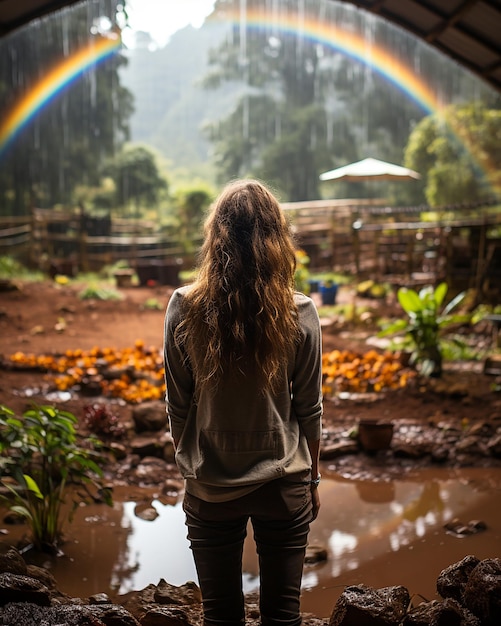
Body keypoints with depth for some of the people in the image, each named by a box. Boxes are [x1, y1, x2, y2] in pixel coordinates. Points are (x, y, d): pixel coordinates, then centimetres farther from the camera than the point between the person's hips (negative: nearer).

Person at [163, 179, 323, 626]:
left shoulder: (185, 309, -11)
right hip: (283, 485, 0)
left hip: (210, 488, 0)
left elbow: (178, 405, -3)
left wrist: (190, 470, 12)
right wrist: (312, 479, 11)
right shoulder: (299, 313, -11)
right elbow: (309, 409, -3)